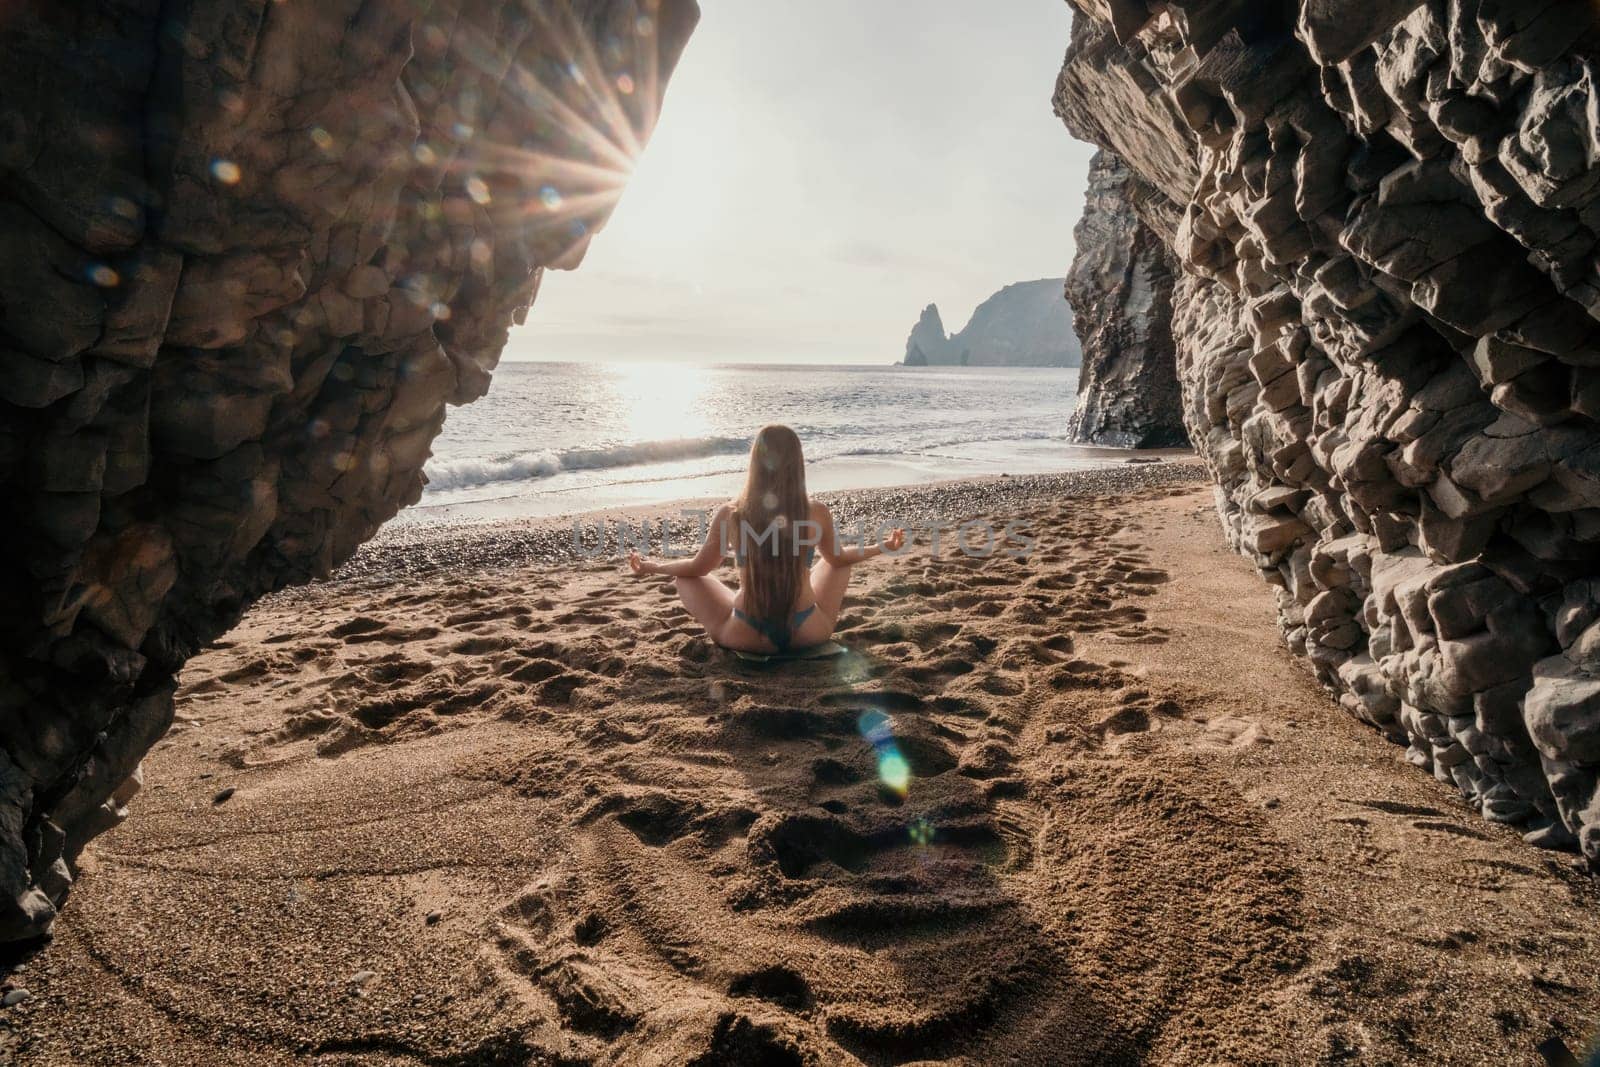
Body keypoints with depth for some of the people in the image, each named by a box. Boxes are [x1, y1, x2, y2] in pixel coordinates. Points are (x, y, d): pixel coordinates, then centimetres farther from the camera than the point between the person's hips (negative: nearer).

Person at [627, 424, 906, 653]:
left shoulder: (729, 514, -11)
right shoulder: (817, 512, -10)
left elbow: (698, 567, 3)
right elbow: (838, 558, 9)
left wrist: (651, 567, 23)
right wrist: (881, 547, 29)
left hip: (746, 637, -1)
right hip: (810, 634, 2)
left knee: (684, 577, 21)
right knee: (837, 560, 27)